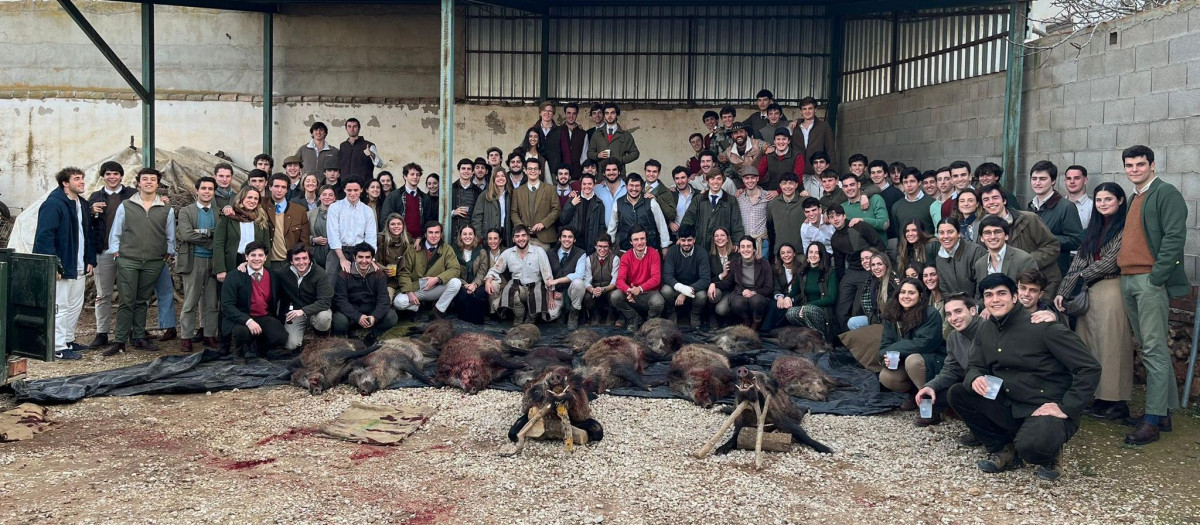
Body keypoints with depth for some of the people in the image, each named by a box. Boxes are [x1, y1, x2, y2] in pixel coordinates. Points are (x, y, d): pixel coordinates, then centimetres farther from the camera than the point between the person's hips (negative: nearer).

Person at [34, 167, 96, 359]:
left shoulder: (82, 204, 14)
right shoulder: (53, 204, -13)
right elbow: (44, 236, -19)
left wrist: (90, 260, 12)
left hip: (79, 267, 9)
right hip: (61, 267, -9)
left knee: (75, 306, 15)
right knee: (60, 307, -4)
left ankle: (68, 340, 27)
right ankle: (58, 347, 1)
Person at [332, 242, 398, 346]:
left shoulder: (379, 274, 1)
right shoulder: (344, 275, -6)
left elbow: (383, 299, -8)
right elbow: (340, 300, -14)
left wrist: (374, 317, -28)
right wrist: (358, 317, -30)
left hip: (372, 313, 2)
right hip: (351, 313, -2)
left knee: (392, 316, -25)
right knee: (340, 321, -34)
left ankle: (372, 334, 2)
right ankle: (350, 332, 2)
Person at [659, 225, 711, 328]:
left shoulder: (701, 253, -14)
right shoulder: (672, 251, -11)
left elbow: (705, 279, -22)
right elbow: (667, 275, -18)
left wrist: (685, 293, -33)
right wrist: (681, 288, -39)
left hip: (695, 287, 0)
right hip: (676, 287, 0)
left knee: (702, 295, -32)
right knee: (665, 291, -31)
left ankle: (695, 317, 2)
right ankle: (671, 316, -1)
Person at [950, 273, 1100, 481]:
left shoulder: (1043, 327, -16)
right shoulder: (986, 330, 4)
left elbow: (1090, 368, -16)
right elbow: (974, 367, 9)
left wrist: (1065, 408, -20)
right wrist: (975, 379, -17)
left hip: (1047, 409, -7)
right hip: (1009, 407, 7)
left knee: (1030, 446, -37)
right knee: (957, 393, -8)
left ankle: (1049, 453, 4)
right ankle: (1004, 449, 5)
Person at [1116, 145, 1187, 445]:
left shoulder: (1166, 193, -6)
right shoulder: (1134, 198, 19)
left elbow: (1175, 237, -14)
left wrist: (1156, 277, -17)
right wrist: (1125, 275, 12)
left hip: (1151, 281, -8)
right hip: (1128, 281, 9)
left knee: (1154, 351, -7)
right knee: (1148, 349, 12)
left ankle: (1152, 421, -6)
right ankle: (1164, 412, 19)